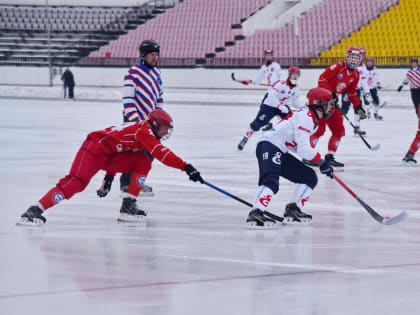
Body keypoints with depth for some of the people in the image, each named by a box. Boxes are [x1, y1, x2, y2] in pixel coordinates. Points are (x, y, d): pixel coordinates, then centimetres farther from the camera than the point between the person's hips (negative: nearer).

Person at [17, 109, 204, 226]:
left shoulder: (145, 133, 17)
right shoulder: (145, 130, -15)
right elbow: (162, 153, -28)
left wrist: (110, 176, 27)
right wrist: (186, 167, -32)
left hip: (110, 156, 10)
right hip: (94, 148, -10)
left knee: (143, 162, -1)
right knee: (77, 182, -25)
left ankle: (128, 207, -4)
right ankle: (36, 210, -30)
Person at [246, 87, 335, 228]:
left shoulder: (313, 119, 19)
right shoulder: (306, 117, -14)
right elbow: (303, 148, -21)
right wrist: (322, 163, -13)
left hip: (281, 153, 11)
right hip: (269, 146, -11)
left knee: (309, 177, 10)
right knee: (271, 181, -32)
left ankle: (293, 211, 5)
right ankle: (255, 214, -44)